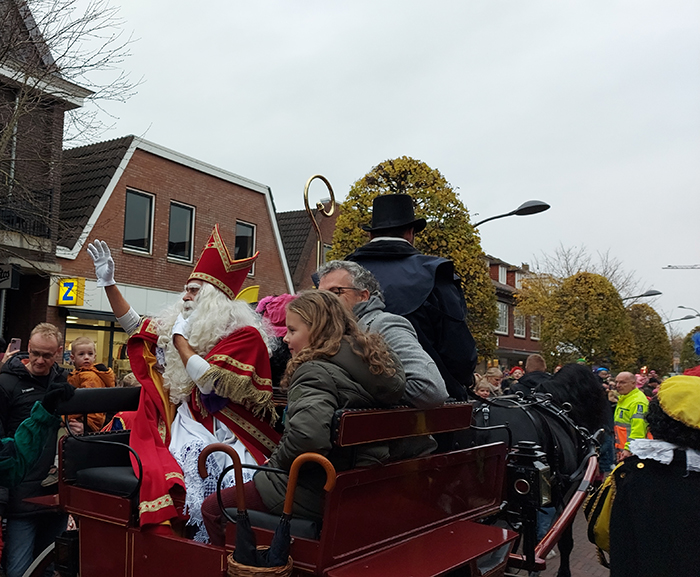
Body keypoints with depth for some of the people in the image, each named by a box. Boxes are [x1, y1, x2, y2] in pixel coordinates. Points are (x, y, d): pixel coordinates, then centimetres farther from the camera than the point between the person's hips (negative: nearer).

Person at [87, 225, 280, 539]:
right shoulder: (178, 325, 13)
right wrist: (109, 283, 21)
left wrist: (180, 338, -8)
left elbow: (208, 382, -19)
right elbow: (136, 326, 24)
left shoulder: (245, 335, -8)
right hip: (187, 425, 7)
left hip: (223, 433, -6)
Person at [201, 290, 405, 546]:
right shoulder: (376, 360, 7)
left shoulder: (317, 371, -20)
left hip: (315, 494, -10)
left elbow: (308, 434, -36)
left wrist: (276, 461, -16)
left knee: (212, 507, 5)